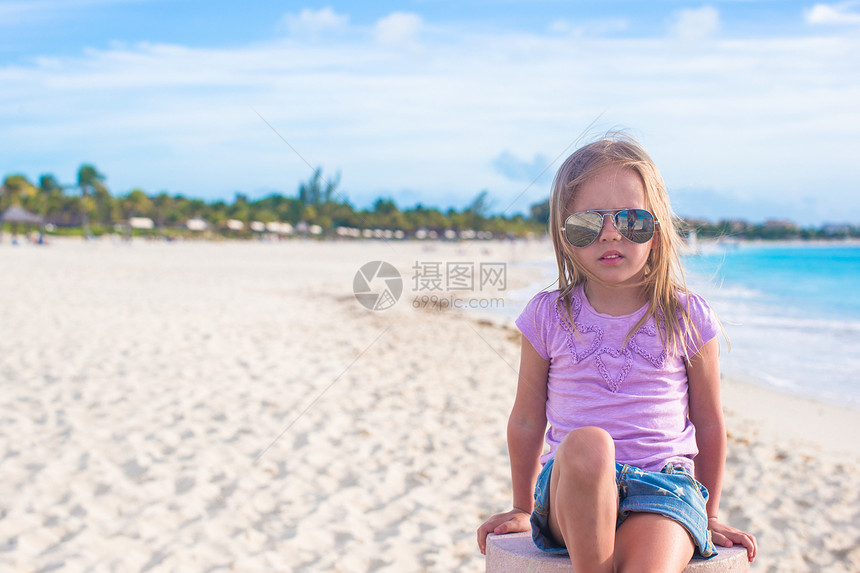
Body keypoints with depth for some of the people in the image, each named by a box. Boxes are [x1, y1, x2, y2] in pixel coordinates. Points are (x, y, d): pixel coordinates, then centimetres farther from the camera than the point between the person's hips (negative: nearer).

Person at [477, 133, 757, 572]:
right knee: (587, 442, -37)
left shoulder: (688, 319, 3)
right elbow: (527, 421, 15)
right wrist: (522, 509, 21)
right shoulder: (548, 317, 4)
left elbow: (708, 424, 14)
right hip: (567, 496, 1)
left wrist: (710, 516, 20)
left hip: (663, 490, 0)